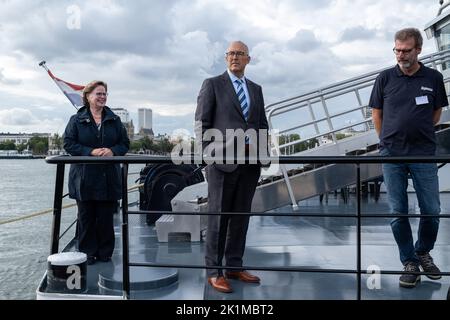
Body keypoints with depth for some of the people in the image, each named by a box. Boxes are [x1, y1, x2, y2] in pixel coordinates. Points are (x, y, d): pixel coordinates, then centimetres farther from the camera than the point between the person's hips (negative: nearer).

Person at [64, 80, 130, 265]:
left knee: (106, 217, 4)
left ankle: (105, 252, 16)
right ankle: (88, 253, 14)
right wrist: (91, 151, -16)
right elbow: (68, 143, -3)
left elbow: (125, 143, 10)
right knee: (86, 217, 4)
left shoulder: (114, 120, 12)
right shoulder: (77, 120, 4)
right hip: (84, 178, -1)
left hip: (108, 178, 2)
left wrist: (113, 151, -12)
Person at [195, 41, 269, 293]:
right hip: (223, 160, -5)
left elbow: (263, 125, 19)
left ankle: (235, 266, 19)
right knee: (219, 217, -1)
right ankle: (214, 271, 7)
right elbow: (202, 124, -2)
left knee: (241, 216, 9)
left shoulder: (256, 89, 17)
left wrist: (259, 145, 2)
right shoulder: (212, 84, 3)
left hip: (250, 162, 5)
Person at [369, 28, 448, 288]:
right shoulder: (386, 78, 2)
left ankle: (423, 253, 28)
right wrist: (389, 140, 7)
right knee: (398, 212, 3)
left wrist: (420, 135, 11)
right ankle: (409, 262, 17)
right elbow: (377, 112, 9)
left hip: (424, 154, 0)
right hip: (392, 155, 0)